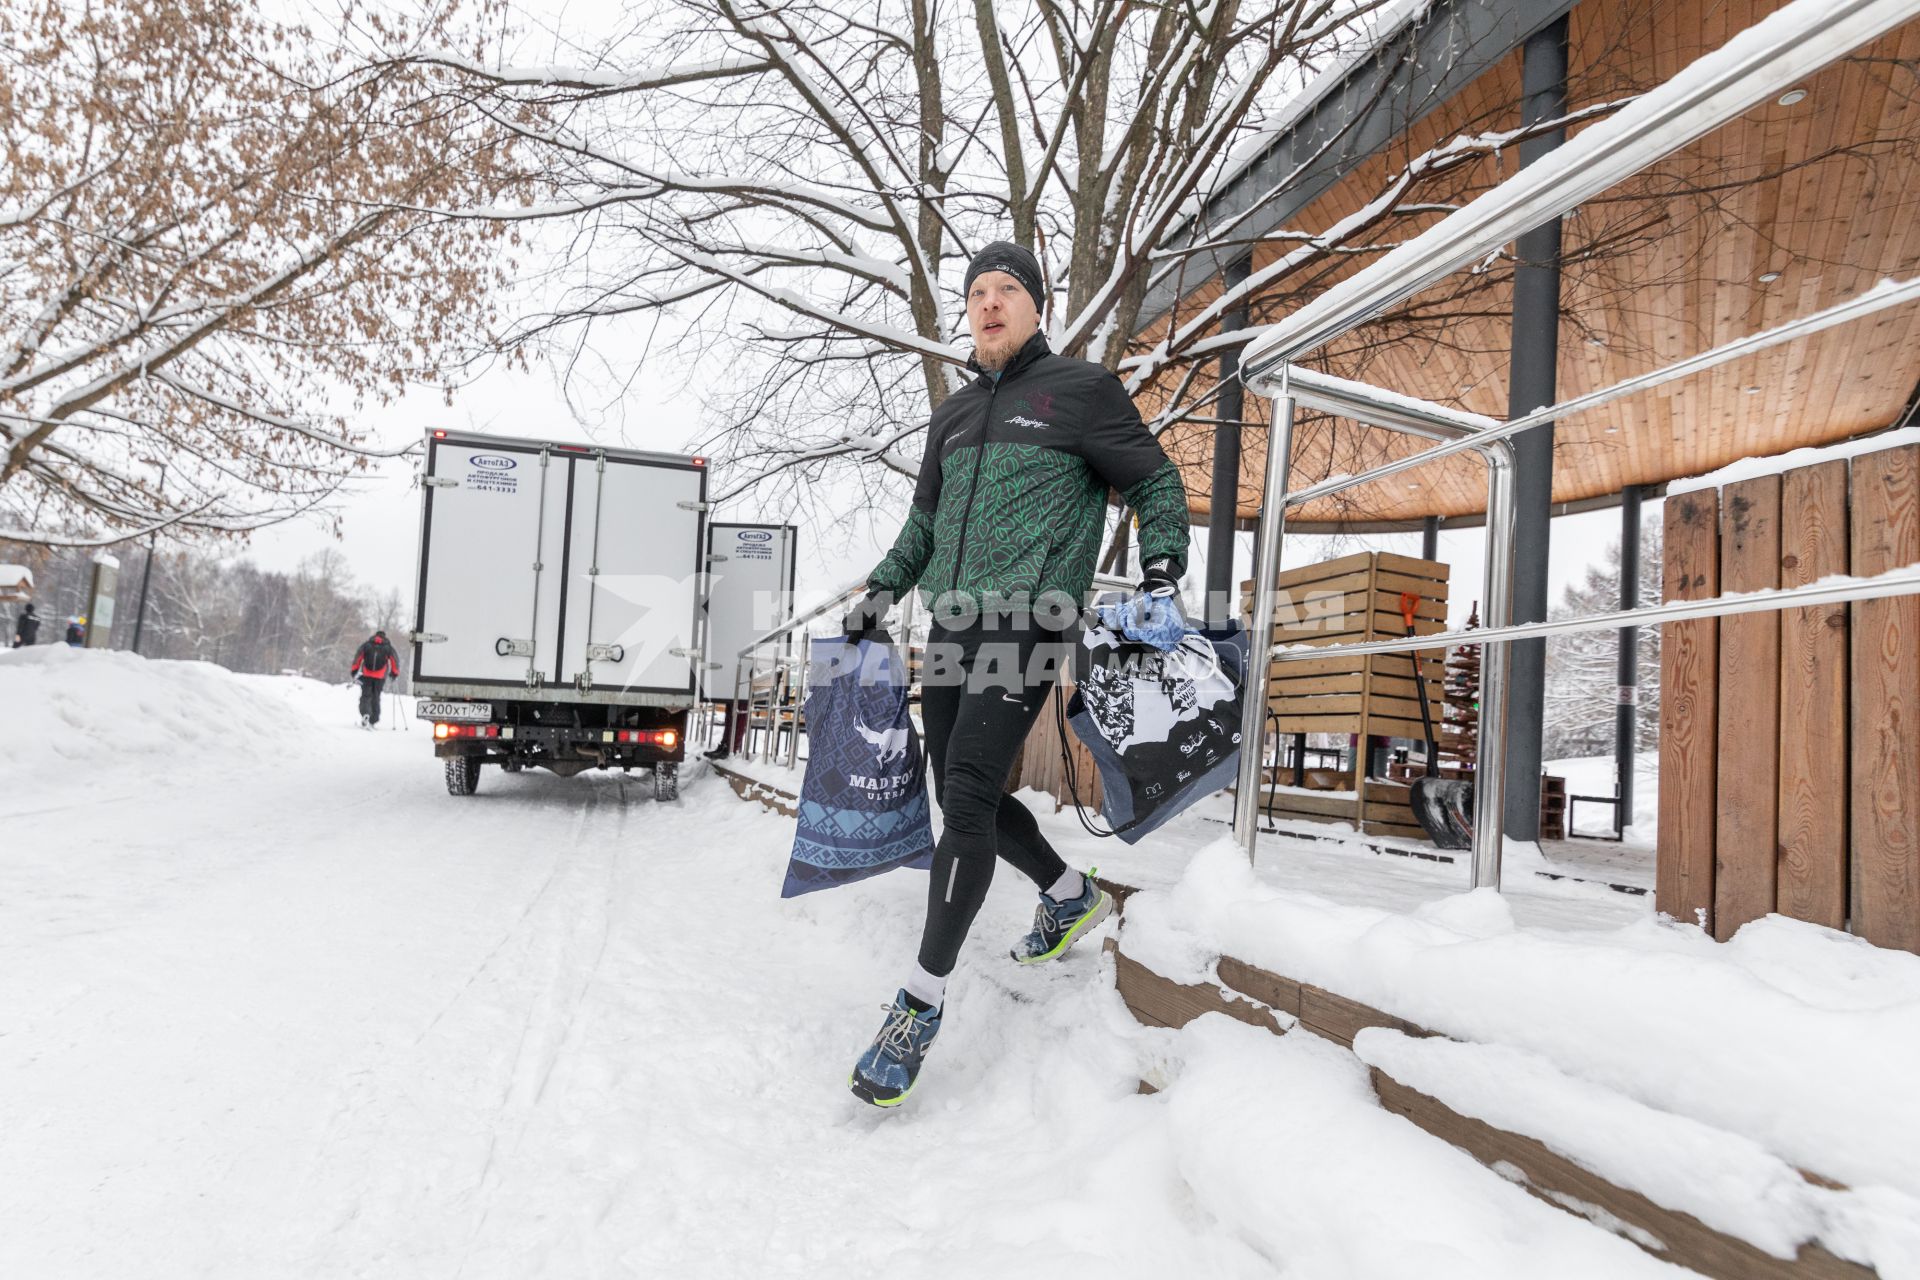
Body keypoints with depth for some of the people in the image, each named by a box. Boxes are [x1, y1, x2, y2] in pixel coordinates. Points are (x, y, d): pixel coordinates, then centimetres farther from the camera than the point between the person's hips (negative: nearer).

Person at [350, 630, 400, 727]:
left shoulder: (366, 645, 9)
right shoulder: (388, 648, 9)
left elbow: (358, 656, 2)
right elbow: (395, 660, 6)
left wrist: (355, 670, 5)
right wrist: (395, 673, 15)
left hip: (366, 675, 0)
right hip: (380, 676, 0)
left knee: (365, 695, 4)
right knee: (375, 698, 8)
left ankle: (365, 713, -23)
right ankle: (372, 721, 4)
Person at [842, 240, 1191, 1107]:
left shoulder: (1080, 390, 3)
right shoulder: (955, 413, 20)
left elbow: (1156, 485, 8)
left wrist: (1160, 580, -4)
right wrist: (881, 592, 18)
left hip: (1027, 624, -7)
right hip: (952, 624, 7)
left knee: (967, 800, -15)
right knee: (966, 797, 10)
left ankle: (920, 1004, -5)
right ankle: (1071, 897, 36)